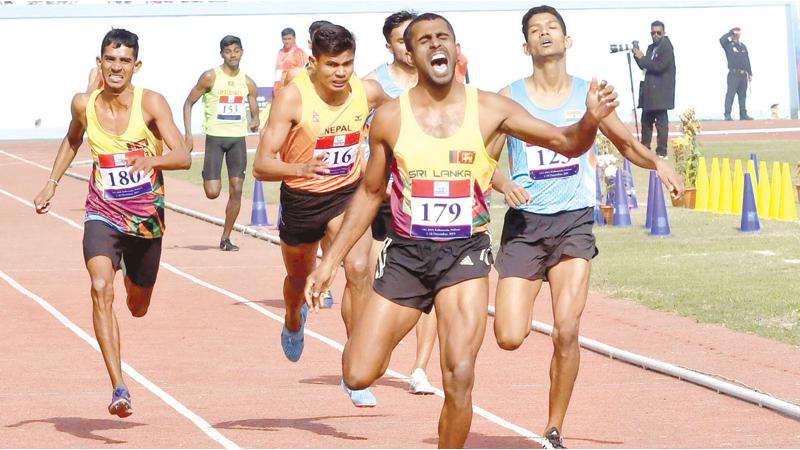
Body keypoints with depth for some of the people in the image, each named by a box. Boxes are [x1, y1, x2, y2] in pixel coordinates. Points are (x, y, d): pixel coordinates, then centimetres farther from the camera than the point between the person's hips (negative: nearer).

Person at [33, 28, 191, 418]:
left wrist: (153, 160, -40)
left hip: (146, 217, 0)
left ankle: (132, 281, 58)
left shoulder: (151, 103, -14)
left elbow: (183, 156, -21)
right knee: (101, 289, -25)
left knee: (138, 307, 17)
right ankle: (119, 389, -29)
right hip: (102, 214, 0)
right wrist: (52, 182, 14)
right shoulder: (84, 105, -5)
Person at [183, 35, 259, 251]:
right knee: (213, 192, -11)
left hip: (238, 138, 3)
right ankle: (207, 175, 27)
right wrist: (188, 134, -9)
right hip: (215, 136, -3)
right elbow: (188, 103, 0)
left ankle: (225, 239, 8)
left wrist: (254, 121, -7)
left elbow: (254, 110, 17)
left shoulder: (248, 83, 7)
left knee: (236, 190, -2)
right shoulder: (210, 77, -4)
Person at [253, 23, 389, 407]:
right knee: (298, 279, 22)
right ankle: (294, 321, 60)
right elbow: (261, 165, -29)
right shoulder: (292, 97, -25)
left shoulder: (367, 92, -14)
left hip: (347, 192, 1)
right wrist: (299, 169, -47)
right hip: (300, 198, -1)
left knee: (358, 268, -24)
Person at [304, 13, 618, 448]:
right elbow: (370, 193, 12)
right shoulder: (390, 118, 0)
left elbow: (566, 143, 0)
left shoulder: (489, 110, -2)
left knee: (459, 379, -14)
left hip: (465, 252, -1)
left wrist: (591, 119, -23)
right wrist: (330, 260, 10)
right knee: (358, 375, -4)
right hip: (406, 253, 1)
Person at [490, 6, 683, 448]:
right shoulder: (510, 97, 1)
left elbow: (627, 145, 18)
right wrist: (504, 184, -20)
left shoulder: (588, 94, 6)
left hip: (574, 221, 1)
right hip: (524, 223, -1)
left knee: (567, 330, -14)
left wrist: (657, 164, -3)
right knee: (509, 338, -9)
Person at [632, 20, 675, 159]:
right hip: (649, 91, 9)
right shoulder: (651, 47, 16)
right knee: (646, 120, 13)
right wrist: (638, 57, -1)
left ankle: (662, 152, -3)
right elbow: (645, 67, 16)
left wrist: (642, 58, -13)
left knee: (661, 121, -6)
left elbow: (659, 66, -20)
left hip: (661, 91, -9)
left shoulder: (666, 47, -10)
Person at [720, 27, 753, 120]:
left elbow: (747, 60, 19)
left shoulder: (743, 46, 19)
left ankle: (743, 114, 12)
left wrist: (750, 73, 13)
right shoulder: (728, 45, 2)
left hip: (743, 74, 6)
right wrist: (730, 33, -7)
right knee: (730, 94, -10)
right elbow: (721, 40, -20)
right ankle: (727, 115, -13)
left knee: (743, 95, 8)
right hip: (733, 74, -6)